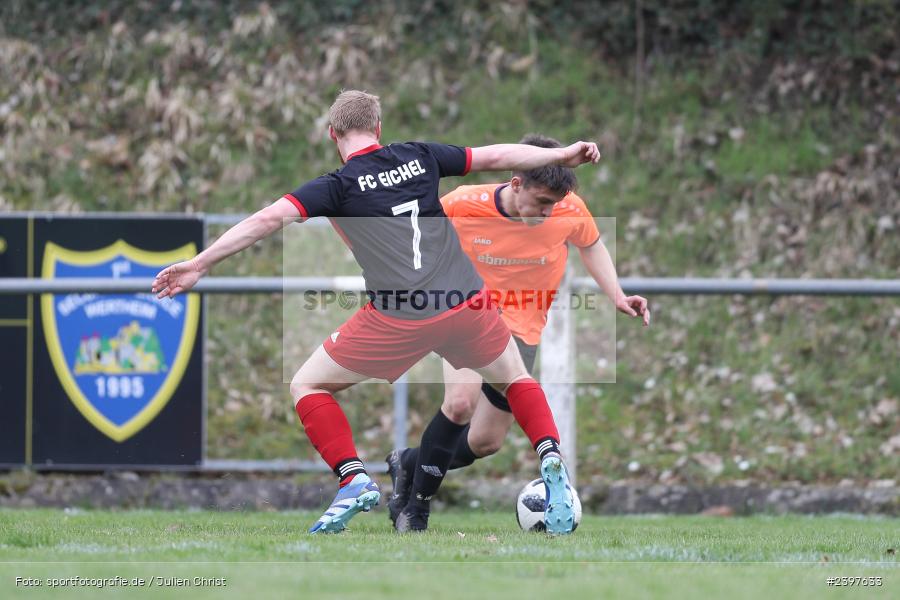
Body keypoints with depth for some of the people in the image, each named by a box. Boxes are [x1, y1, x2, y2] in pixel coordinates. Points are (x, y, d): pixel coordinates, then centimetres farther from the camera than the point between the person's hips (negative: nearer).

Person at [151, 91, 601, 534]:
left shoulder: (339, 185, 0)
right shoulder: (420, 157, 11)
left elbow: (269, 218, -10)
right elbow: (497, 156, 20)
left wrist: (199, 264, -9)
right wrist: (565, 155, 33)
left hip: (396, 319, -3)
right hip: (466, 305, 3)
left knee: (306, 386, 15)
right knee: (515, 379, 29)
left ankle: (353, 479, -3)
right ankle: (549, 456, 4)